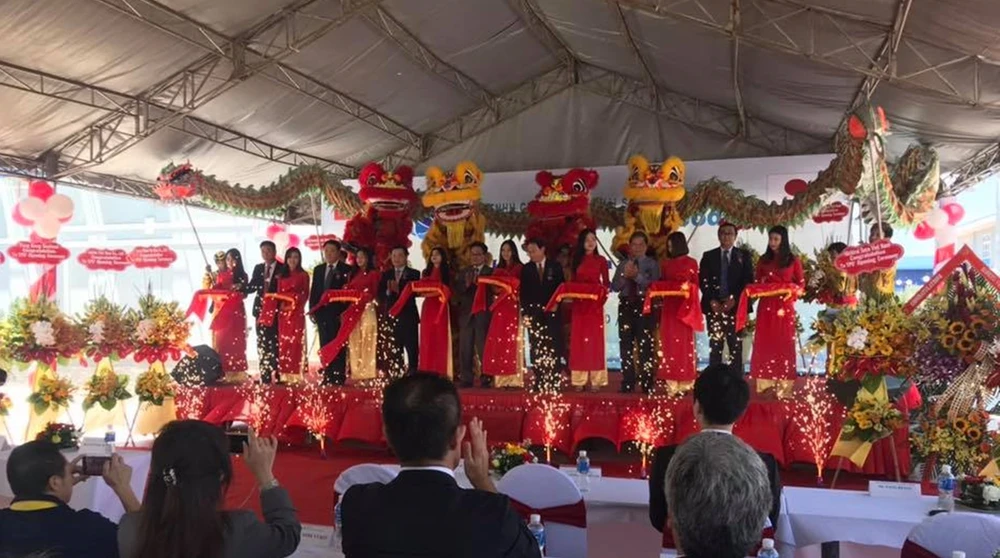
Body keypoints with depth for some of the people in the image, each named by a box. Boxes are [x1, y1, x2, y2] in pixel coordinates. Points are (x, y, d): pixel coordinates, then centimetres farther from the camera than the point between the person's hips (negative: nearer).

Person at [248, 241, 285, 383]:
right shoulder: (258, 268, 13)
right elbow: (251, 287, 8)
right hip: (261, 309, 4)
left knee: (276, 343, -4)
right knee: (262, 343, 4)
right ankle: (264, 376, 7)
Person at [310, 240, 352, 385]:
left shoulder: (346, 270, -1)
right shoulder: (318, 270, 16)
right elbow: (314, 291, 15)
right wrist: (313, 310, 6)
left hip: (338, 313, -5)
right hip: (322, 313, 5)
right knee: (325, 345, 6)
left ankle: (339, 377, 0)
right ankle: (327, 376, 11)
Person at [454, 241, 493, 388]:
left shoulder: (491, 272, 2)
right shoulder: (464, 272, 16)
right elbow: (456, 292, 4)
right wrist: (466, 285, -13)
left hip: (483, 315, -4)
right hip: (466, 315, 4)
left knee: (484, 349, -4)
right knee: (465, 350, 3)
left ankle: (486, 379, 0)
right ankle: (466, 379, 7)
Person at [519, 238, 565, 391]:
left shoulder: (555, 267, 7)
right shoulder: (526, 269, 10)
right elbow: (523, 293, 7)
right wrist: (525, 313, -1)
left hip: (552, 314, -1)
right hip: (534, 314, 1)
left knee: (554, 349, -5)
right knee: (536, 350, -1)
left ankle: (554, 382, -2)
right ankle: (539, 382, 2)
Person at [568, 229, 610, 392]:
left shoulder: (601, 260, 4)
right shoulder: (576, 260, 10)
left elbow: (606, 282, 4)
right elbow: (573, 282, 10)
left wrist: (602, 294, -13)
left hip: (595, 303, -2)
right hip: (579, 304, 2)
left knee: (595, 340, -2)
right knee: (579, 340, 1)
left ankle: (596, 379, 1)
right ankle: (579, 379, 5)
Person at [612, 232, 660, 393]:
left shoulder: (652, 264, 2)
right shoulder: (623, 264, 12)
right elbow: (614, 287, 5)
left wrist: (637, 276, -19)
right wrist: (624, 276, -11)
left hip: (644, 305, -3)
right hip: (625, 306, 4)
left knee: (645, 345, -2)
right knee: (626, 345, 7)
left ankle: (647, 385, 5)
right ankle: (627, 384, 14)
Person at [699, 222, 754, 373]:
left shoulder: (744, 256, 10)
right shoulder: (708, 256, 12)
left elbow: (748, 281, 2)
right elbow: (703, 280, 5)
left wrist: (734, 299, -10)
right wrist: (712, 301, -8)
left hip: (735, 306, -1)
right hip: (714, 307, 1)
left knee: (736, 347, -1)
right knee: (715, 347, 0)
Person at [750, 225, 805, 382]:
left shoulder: (793, 260, 3)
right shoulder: (763, 260, 9)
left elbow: (801, 283, 6)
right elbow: (757, 283, 14)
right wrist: (762, 285, -7)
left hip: (785, 306, -2)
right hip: (766, 306, 2)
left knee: (784, 342, 0)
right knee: (764, 342, 1)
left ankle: (784, 379, 4)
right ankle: (765, 379, 5)